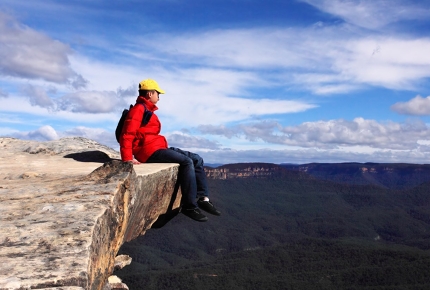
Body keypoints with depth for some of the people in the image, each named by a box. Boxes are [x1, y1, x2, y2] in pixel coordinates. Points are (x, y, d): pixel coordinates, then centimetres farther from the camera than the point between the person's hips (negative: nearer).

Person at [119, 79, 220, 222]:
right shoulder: (139, 109, -7)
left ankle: (203, 198, -2)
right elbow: (127, 135, -18)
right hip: (149, 151, -10)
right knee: (187, 162, -24)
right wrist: (127, 159, -25)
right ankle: (189, 205, -20)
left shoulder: (147, 110, 24)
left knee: (197, 159, 3)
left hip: (158, 148, 10)